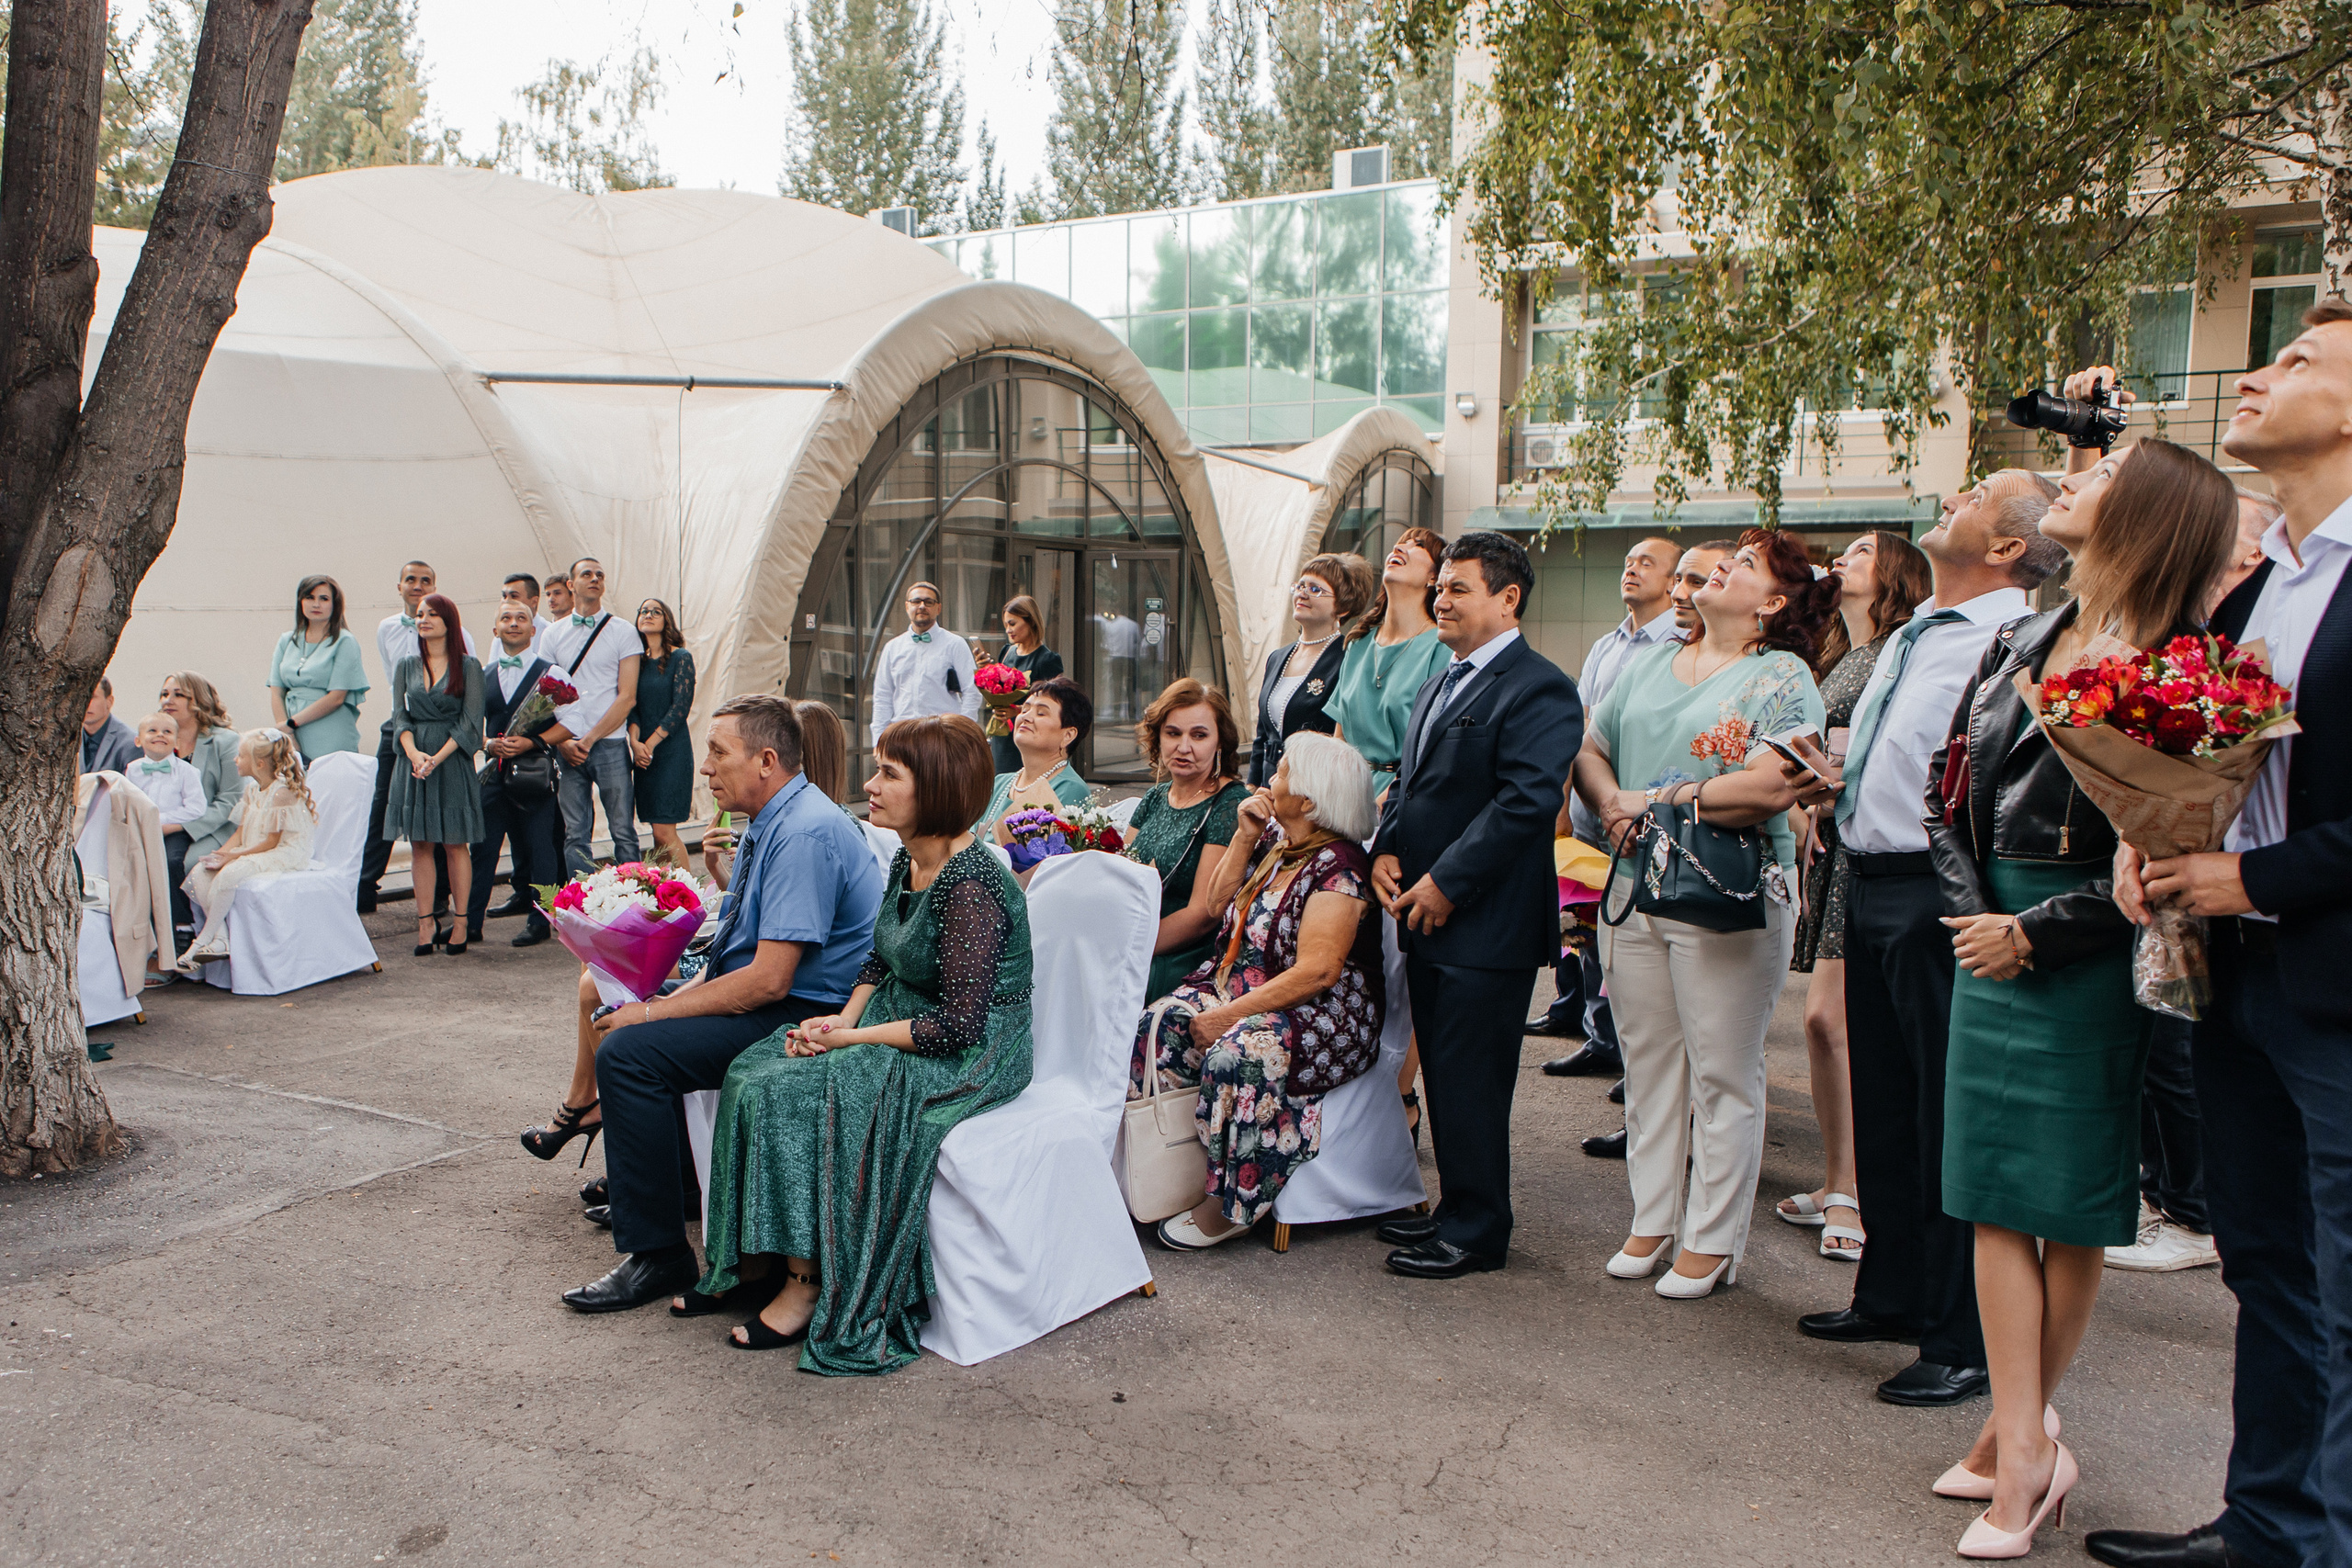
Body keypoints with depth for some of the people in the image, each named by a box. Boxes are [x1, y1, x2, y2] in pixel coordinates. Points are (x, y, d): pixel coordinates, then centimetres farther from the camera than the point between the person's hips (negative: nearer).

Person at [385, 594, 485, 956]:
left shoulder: (468, 666, 0)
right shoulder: (407, 667, 11)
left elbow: (470, 720, -5)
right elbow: (399, 715, 5)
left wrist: (438, 757, -15)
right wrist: (413, 752, -14)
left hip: (453, 760, -3)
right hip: (414, 759, 3)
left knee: (454, 843, 0)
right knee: (419, 844, 3)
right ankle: (425, 923, 6)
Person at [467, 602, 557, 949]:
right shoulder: (484, 675, 13)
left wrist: (530, 743, -16)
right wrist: (488, 743, -5)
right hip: (494, 772, 4)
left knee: (538, 847, 1)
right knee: (482, 845, 3)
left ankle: (538, 920, 10)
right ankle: (470, 921, 9)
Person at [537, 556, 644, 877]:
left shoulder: (624, 632, 4)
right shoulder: (552, 635, 12)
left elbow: (627, 697, -3)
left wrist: (590, 739, -9)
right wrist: (562, 742, -5)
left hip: (610, 745, -2)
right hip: (567, 749, 2)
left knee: (623, 831, -1)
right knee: (575, 835, 3)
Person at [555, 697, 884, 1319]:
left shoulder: (805, 834, -22)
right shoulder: (764, 823, 11)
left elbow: (769, 979, -26)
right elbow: (738, 950, 14)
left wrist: (655, 1013, -19)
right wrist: (668, 999, -2)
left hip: (802, 1014, -11)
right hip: (757, 996, 11)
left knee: (628, 1051, -22)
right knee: (609, 996, 15)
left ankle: (657, 1254, -11)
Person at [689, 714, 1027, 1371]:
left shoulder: (972, 885, -24)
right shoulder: (907, 861, 4)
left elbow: (960, 1024, -26)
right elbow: (880, 959, 18)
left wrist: (851, 1038, -17)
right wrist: (843, 1018, -1)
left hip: (969, 1057, -9)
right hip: (897, 1022, 9)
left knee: (789, 1092, -21)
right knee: (750, 1072, -4)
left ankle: (811, 1287, -6)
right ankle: (751, 1260, 5)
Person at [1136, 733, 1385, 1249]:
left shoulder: (1338, 866, -15)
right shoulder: (1276, 843, 10)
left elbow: (1317, 972, -23)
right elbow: (1219, 901, 19)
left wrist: (1229, 1015, -23)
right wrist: (1245, 839, 5)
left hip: (1320, 1015, -8)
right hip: (1238, 985, 8)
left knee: (1237, 1053, -35)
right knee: (1157, 1027, -16)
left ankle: (1225, 1206, -21)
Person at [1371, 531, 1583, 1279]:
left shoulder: (1538, 689, -13)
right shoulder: (1440, 685, 17)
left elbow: (1526, 800, -21)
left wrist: (1446, 881, -20)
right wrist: (1386, 849, 3)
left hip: (1487, 925, -9)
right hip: (1428, 914, 9)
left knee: (1472, 1079, -1)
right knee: (1442, 1073, 16)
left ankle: (1477, 1231, 12)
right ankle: (1458, 1209, 29)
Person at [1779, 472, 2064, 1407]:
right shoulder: (1910, 637, 17)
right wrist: (1837, 781, 9)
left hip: (1940, 898, -10)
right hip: (1871, 889, 10)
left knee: (1951, 1121, 0)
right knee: (1883, 1107, 19)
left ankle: (1962, 1344, 13)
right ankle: (1892, 1295, 36)